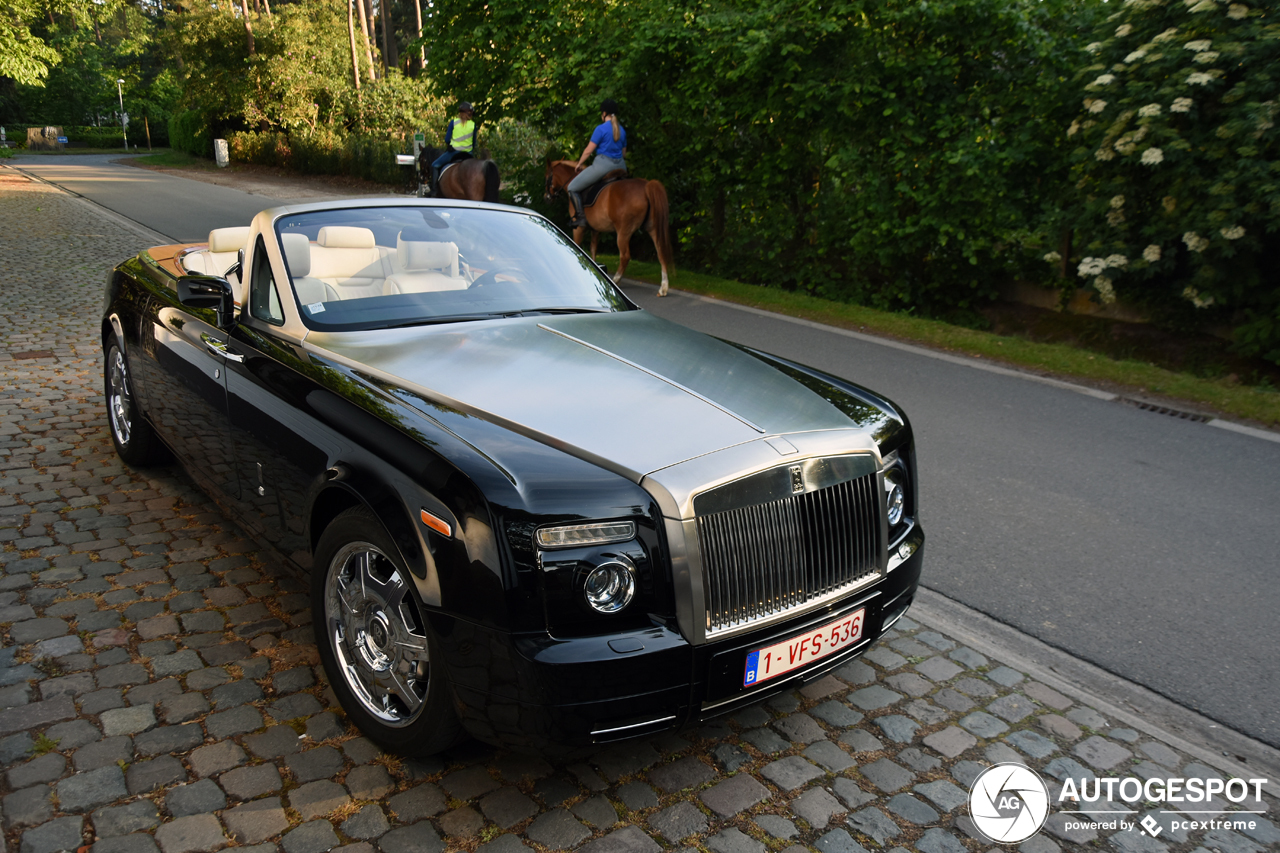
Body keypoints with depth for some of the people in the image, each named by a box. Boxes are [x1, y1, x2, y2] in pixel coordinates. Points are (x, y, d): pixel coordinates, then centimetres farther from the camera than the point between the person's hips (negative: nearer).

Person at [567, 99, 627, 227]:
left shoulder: (601, 129, -10)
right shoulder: (621, 130, 11)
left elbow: (589, 150, -7)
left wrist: (579, 164, 8)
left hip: (603, 164, -7)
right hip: (620, 166, 7)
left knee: (572, 188, 3)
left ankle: (580, 217, -5)